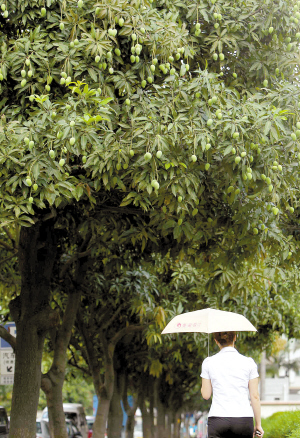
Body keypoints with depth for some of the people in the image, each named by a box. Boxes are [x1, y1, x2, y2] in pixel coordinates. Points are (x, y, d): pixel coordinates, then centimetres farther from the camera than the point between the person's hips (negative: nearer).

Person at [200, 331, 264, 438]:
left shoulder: (209, 362, 2)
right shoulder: (248, 362, 2)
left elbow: (206, 395, 7)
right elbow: (255, 396, 3)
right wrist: (258, 425, 10)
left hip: (217, 419, -1)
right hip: (244, 419, 1)